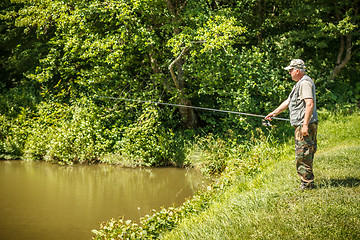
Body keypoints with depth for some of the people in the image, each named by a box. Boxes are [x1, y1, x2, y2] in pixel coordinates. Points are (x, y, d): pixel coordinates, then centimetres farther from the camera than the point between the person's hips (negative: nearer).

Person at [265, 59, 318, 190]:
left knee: (302, 155, -9)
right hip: (301, 125, 10)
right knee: (305, 155, 12)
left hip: (305, 125, -10)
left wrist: (305, 125, -26)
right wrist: (274, 113, 30)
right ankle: (308, 182, 17)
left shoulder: (305, 83, -14)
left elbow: (310, 104, -23)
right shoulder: (299, 84, 21)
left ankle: (307, 183, -5)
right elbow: (288, 102, 29)